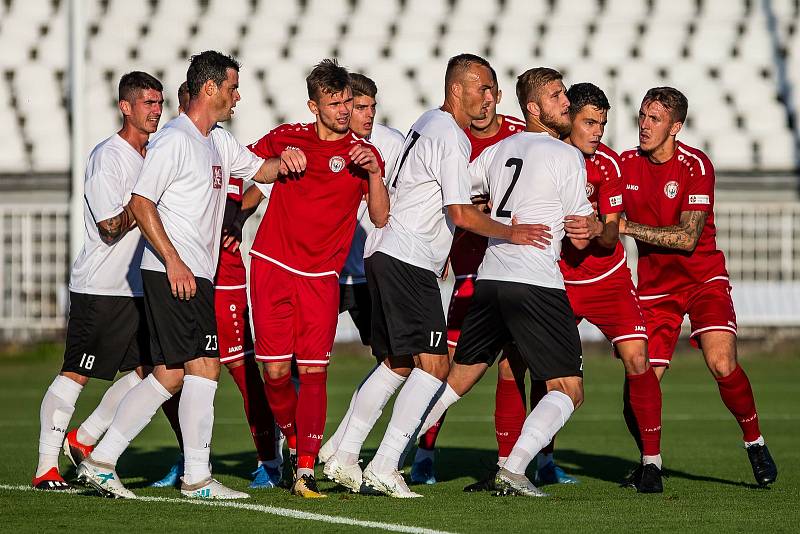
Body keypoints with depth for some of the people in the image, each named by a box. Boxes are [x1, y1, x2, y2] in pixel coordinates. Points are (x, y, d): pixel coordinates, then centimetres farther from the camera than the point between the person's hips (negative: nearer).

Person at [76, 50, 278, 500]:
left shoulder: (218, 141, 18)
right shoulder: (175, 140, -10)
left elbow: (257, 169, 31)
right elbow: (141, 202, -15)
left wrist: (281, 164, 6)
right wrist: (174, 262, -20)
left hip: (193, 276, 10)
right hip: (173, 273, -10)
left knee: (169, 376, 8)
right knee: (204, 367, -9)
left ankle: (100, 462, 10)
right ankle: (197, 478, -4)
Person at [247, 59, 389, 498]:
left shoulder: (362, 153, 4)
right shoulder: (287, 138, 6)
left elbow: (380, 217, -1)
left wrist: (374, 173, -18)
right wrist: (281, 158, 1)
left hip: (320, 277, -1)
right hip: (272, 266, 1)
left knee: (313, 371, -8)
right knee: (275, 370, -4)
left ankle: (306, 471, -7)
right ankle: (293, 440, 23)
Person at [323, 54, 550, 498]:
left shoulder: (428, 123, 20)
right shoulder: (451, 138, -12)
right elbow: (461, 214, -17)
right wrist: (511, 233, -7)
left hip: (384, 255, 10)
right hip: (408, 261, -10)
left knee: (397, 362, 15)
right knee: (433, 363, -12)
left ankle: (344, 457, 15)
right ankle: (383, 468, -15)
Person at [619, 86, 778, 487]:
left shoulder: (695, 166, -13)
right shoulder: (626, 165, 1)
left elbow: (688, 238, -19)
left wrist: (629, 227, -23)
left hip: (703, 278, -4)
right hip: (654, 285, 4)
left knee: (722, 364, -23)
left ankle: (754, 443, 0)